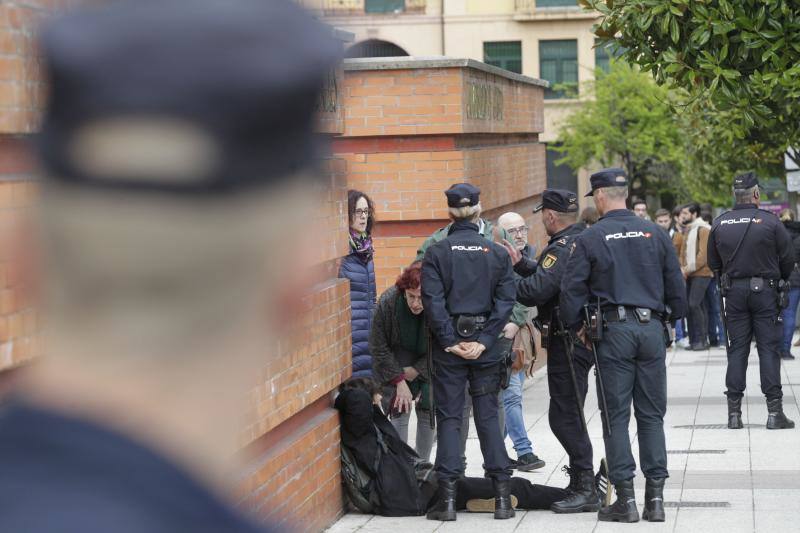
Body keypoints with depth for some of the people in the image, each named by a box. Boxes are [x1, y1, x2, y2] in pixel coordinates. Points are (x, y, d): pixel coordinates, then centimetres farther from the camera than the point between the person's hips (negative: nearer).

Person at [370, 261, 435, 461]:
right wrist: (399, 381, -17)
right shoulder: (388, 301, -29)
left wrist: (416, 370, -15)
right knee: (400, 412, -9)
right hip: (396, 362, -1)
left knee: (428, 411, -1)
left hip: (427, 364, 1)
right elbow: (379, 347, -16)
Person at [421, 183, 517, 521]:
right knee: (488, 416, 9)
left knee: (448, 418, 4)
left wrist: (450, 341, -7)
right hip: (486, 345, 2)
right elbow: (505, 301, -5)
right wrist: (484, 341, -7)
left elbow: (433, 301, -11)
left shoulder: (436, 253, -4)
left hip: (449, 345, -1)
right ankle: (502, 496, 6)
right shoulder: (497, 253, 2)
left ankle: (447, 498, -1)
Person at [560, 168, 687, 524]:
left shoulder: (589, 239, -3)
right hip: (651, 328, 3)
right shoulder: (654, 234, 7)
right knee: (652, 414, 8)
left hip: (614, 331, -3)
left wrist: (576, 328, 10)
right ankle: (655, 497, 6)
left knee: (616, 415, 2)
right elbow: (677, 286, 10)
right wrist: (670, 317, 23)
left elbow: (571, 290, -4)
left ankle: (625, 498, -1)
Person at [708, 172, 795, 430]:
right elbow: (788, 259, -4)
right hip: (765, 290, -3)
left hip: (734, 292, 3)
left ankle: (734, 412, 6)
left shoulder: (719, 224, 1)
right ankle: (774, 412, -3)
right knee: (769, 348, 0)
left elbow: (713, 263, 8)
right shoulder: (770, 221, -9)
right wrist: (780, 280, 15)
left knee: (737, 349, 8)